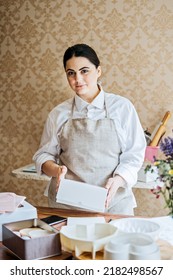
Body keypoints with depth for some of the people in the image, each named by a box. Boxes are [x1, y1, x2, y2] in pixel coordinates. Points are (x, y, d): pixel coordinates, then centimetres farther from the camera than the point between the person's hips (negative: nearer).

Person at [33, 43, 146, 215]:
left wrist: (117, 180, -16)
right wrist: (57, 170, -12)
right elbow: (44, 155, 8)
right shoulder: (59, 114, 4)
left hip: (113, 200, -1)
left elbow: (134, 154, 0)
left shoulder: (122, 107, -1)